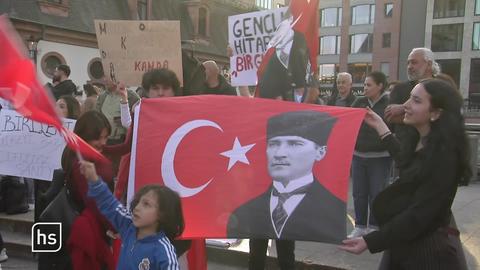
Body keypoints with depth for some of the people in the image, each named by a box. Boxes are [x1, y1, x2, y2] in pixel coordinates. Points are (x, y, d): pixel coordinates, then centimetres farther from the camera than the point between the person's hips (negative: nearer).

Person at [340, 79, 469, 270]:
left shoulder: (443, 157, -23)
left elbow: (420, 214, -25)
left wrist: (371, 241, -27)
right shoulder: (416, 142, 1)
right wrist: (381, 128, 26)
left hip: (429, 249, -8)